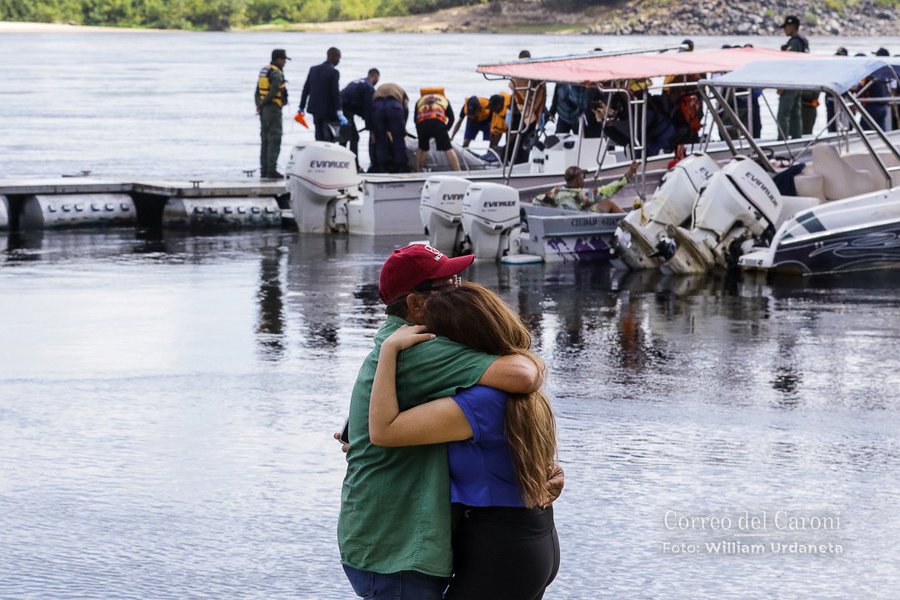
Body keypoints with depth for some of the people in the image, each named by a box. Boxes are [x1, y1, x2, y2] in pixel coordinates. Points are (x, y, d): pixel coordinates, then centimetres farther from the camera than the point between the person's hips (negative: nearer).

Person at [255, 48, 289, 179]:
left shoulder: (264, 70, 15)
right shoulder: (276, 73, -13)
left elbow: (257, 91, 14)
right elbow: (274, 90, -24)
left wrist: (259, 104, 5)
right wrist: (263, 103, -12)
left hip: (263, 110, 9)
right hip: (274, 108, -9)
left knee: (265, 140, 12)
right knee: (274, 140, -7)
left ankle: (264, 170, 14)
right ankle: (271, 170, -10)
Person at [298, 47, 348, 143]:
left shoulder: (313, 69, 7)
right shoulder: (333, 72, -13)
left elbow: (306, 89, 10)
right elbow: (335, 93, -18)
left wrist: (302, 107, 18)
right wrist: (339, 113, -19)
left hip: (315, 108, 6)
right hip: (328, 109, -6)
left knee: (319, 137, 13)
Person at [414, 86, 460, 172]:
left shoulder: (420, 101, 36)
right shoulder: (444, 100, 33)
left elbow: (415, 119, 29)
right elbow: (451, 118, 23)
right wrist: (445, 130, 31)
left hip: (422, 123, 2)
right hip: (438, 122, -2)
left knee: (421, 148, 23)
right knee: (448, 149, 3)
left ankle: (419, 171, 29)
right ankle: (457, 172, -1)